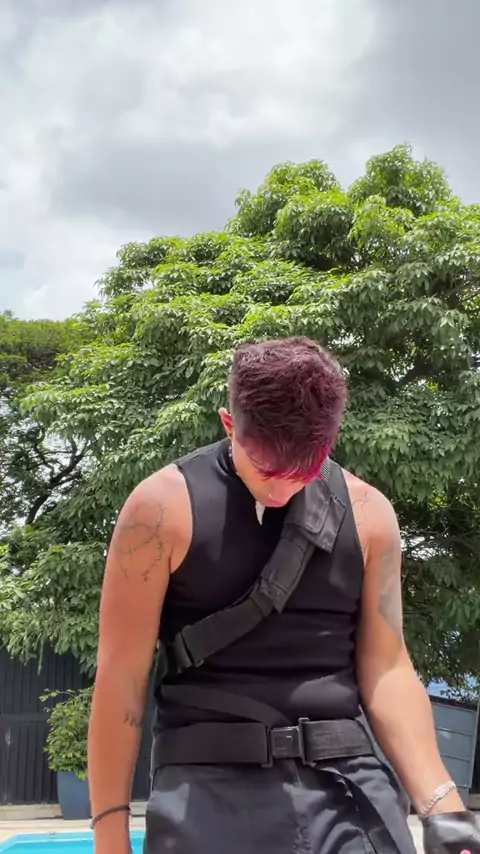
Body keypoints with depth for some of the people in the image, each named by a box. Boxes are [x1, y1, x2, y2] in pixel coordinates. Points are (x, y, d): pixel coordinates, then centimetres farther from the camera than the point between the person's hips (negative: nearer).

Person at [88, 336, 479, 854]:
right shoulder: (164, 508, -6)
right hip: (211, 790, -2)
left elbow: (385, 669, 6)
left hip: (350, 786, 3)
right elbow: (121, 679, -4)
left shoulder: (366, 513, 4)